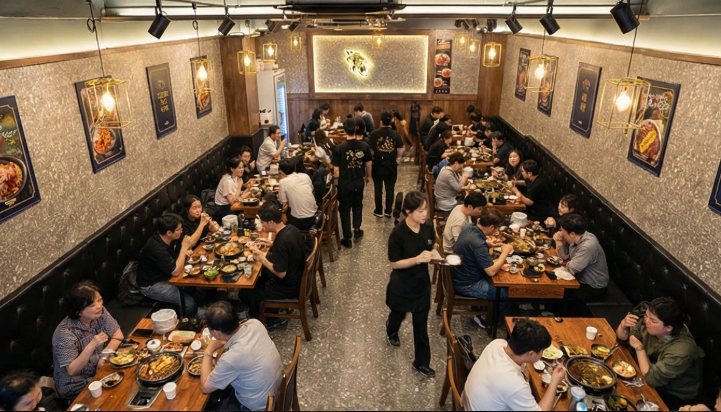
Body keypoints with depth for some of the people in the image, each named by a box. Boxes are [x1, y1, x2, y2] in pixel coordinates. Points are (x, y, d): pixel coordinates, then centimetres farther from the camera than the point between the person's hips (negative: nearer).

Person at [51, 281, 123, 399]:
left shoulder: (100, 313, -12)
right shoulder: (65, 332, -28)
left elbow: (118, 335, -3)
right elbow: (71, 371, -25)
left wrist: (104, 357, -17)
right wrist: (91, 346, -37)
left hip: (97, 371, 6)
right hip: (74, 386, -6)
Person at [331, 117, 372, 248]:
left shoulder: (339, 148, -18)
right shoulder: (364, 146, -9)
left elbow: (336, 171, -15)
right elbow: (368, 164, 3)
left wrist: (335, 176, 8)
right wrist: (368, 176, 22)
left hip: (345, 183, -3)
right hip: (359, 181, 3)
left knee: (345, 209, 11)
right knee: (357, 205, 26)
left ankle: (347, 238, 17)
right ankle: (357, 229, 35)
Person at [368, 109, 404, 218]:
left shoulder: (374, 133, -12)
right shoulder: (396, 134, -7)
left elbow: (370, 150, -9)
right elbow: (400, 151, -4)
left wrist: (372, 159, 11)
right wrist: (397, 160, 15)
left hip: (378, 164, -1)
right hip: (391, 165, 1)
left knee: (378, 188, 11)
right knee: (390, 188, 12)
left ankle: (379, 211, 18)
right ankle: (388, 211, 18)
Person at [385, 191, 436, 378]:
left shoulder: (427, 229, -10)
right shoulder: (398, 234, -26)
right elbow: (394, 263, -20)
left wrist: (433, 255, -14)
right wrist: (417, 259, -33)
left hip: (422, 283, 3)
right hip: (402, 285, -3)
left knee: (421, 324, 12)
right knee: (399, 313, 25)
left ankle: (422, 362, 30)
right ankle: (391, 331, 61)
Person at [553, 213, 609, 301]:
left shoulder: (587, 246, -32)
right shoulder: (575, 239, -6)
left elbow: (571, 269, -26)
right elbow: (564, 257, 7)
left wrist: (568, 264, -4)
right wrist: (559, 243, -11)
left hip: (593, 289, -8)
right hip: (581, 280, 8)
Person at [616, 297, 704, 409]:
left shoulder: (681, 350, -34)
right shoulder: (649, 325, -17)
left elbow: (652, 379, -29)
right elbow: (622, 337, -2)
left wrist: (639, 347, -22)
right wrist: (623, 324, -23)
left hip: (674, 396, -6)